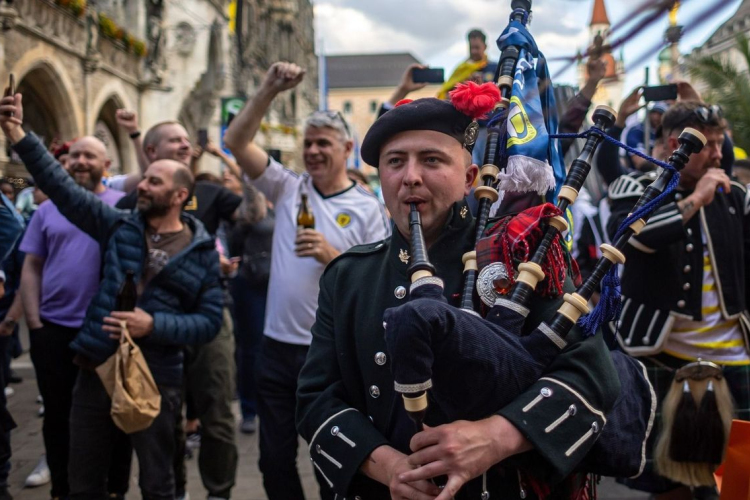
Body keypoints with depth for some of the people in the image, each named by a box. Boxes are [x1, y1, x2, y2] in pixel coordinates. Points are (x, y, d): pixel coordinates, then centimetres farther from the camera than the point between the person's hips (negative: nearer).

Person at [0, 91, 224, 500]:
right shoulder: (120, 227, 3)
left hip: (155, 379, -3)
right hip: (96, 370, 3)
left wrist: (154, 325, -20)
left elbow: (210, 321, -7)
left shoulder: (201, 252, -4)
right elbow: (61, 187, -6)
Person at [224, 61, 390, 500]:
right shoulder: (288, 188, 6)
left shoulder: (368, 209, -3)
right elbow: (236, 141, -1)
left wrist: (333, 256, -20)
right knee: (275, 459, 14)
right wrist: (270, 90, -9)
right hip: (278, 347, 4)